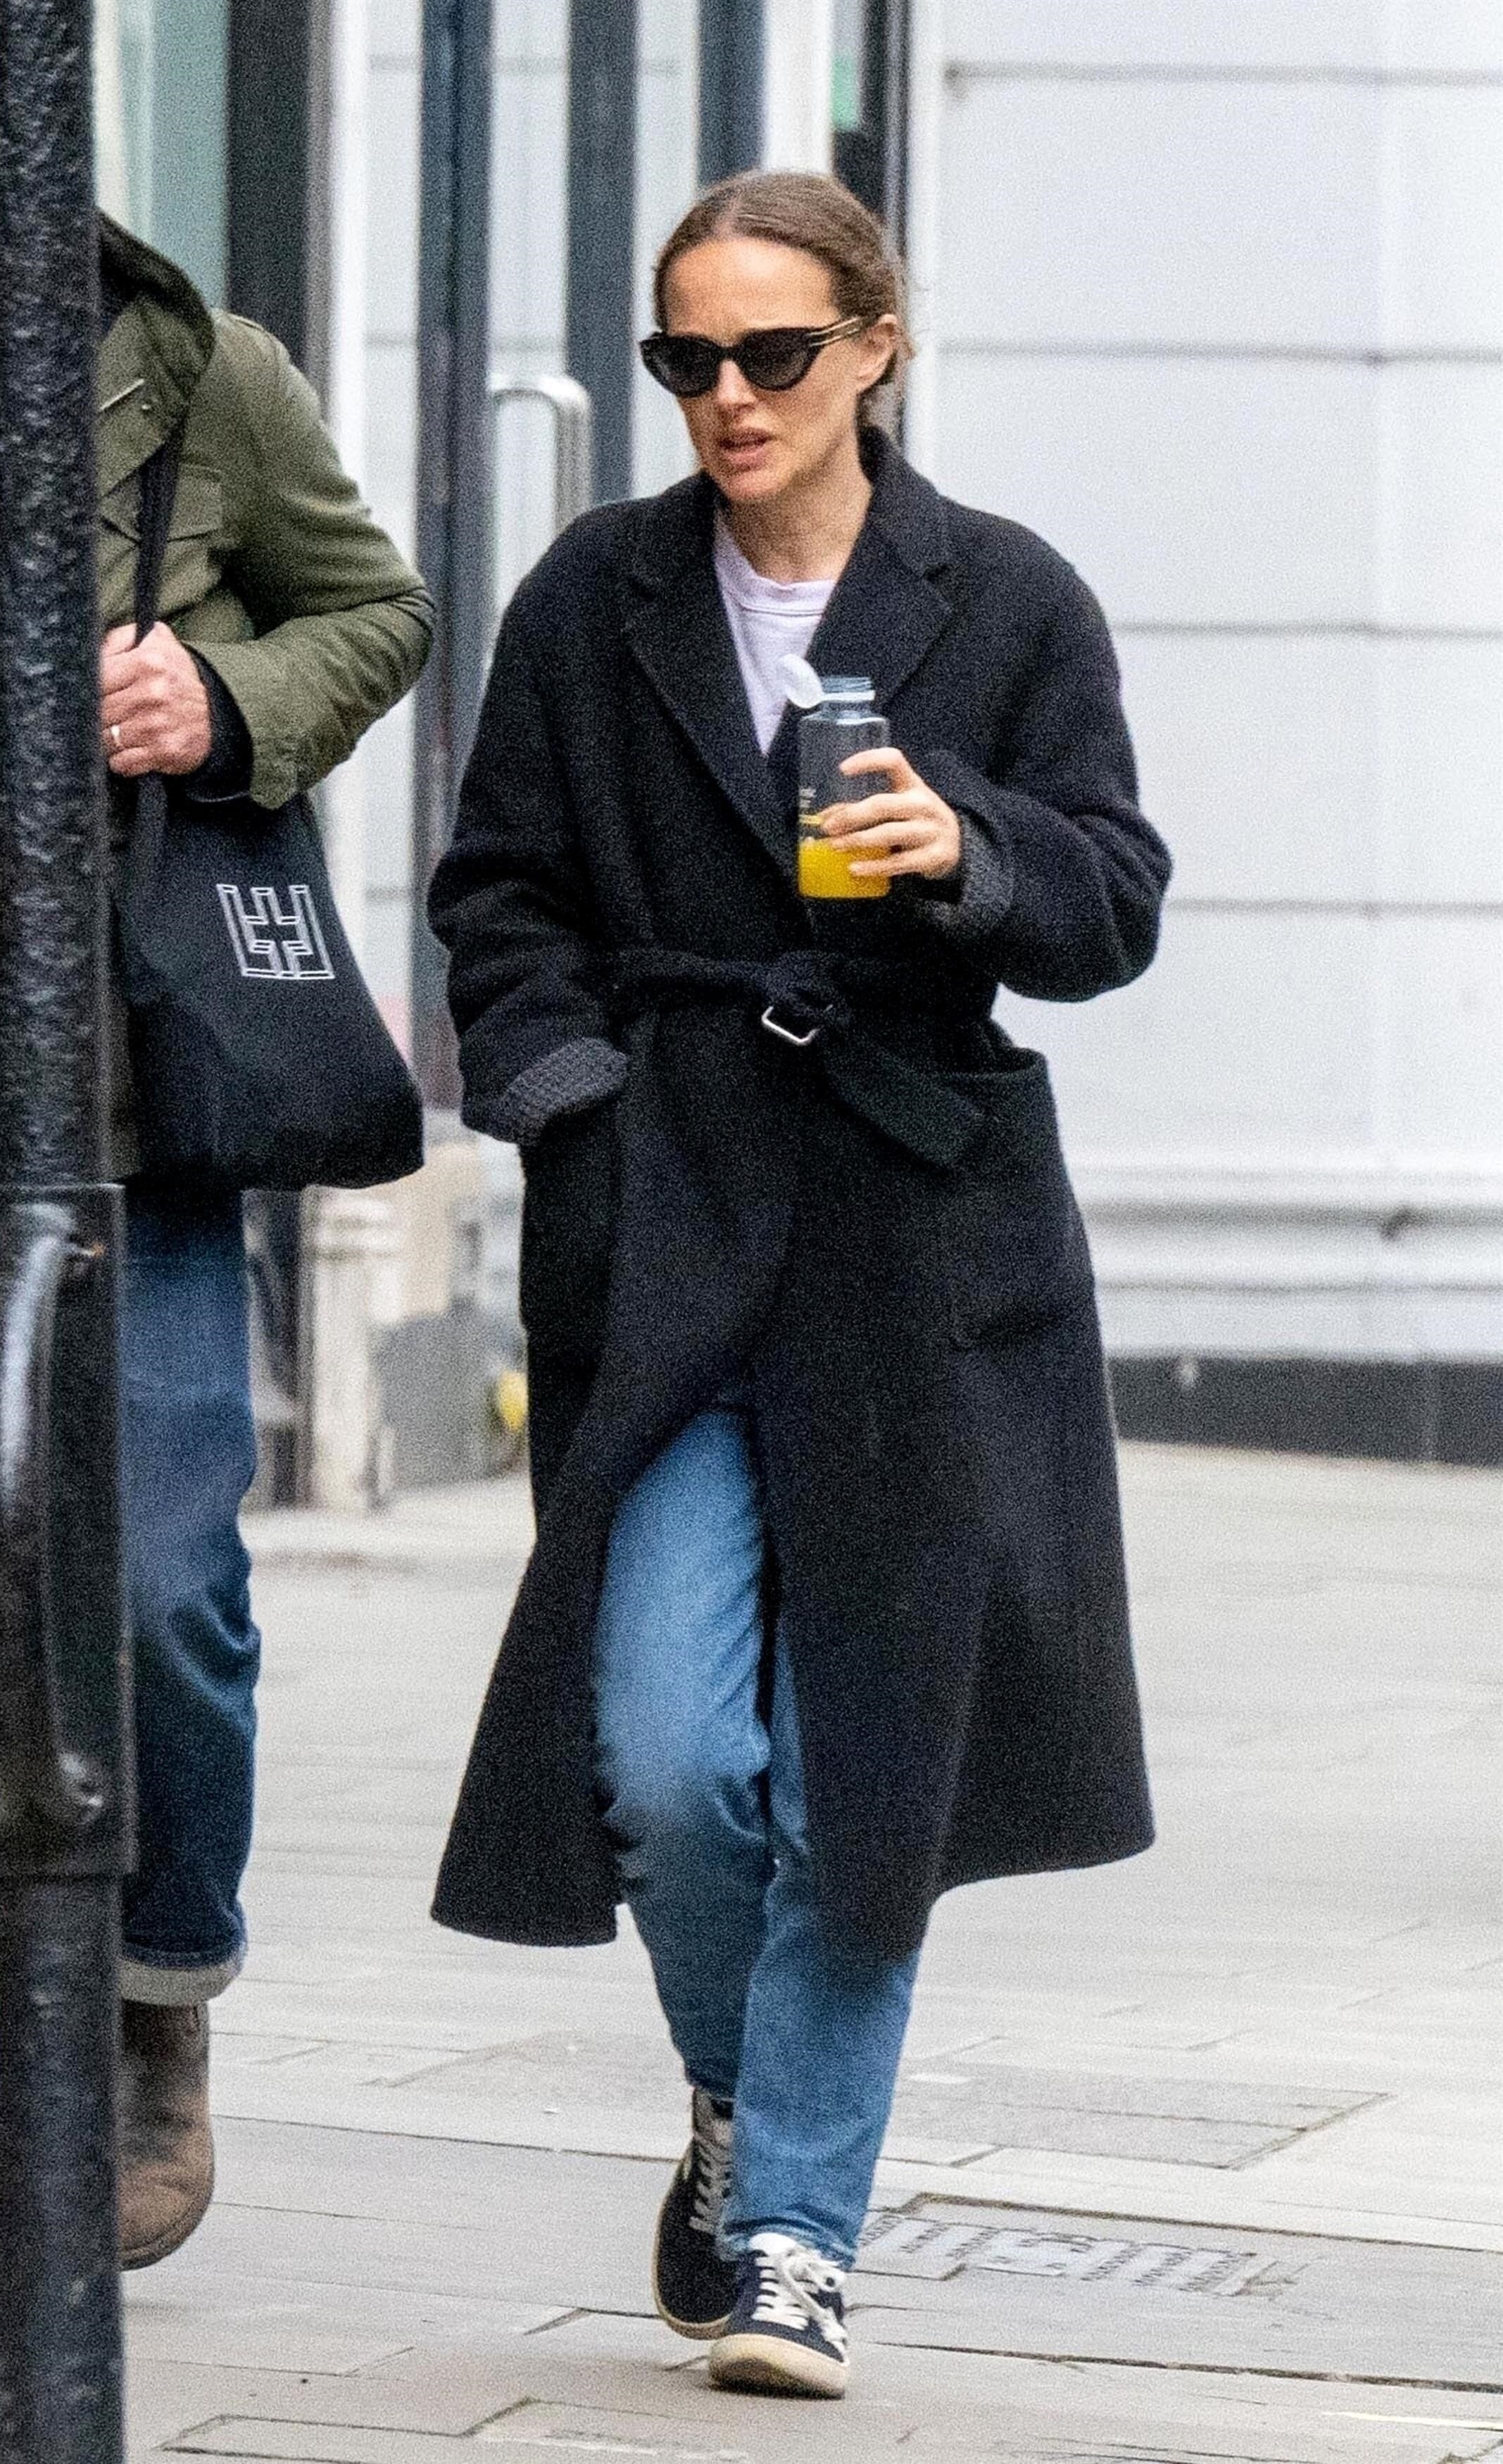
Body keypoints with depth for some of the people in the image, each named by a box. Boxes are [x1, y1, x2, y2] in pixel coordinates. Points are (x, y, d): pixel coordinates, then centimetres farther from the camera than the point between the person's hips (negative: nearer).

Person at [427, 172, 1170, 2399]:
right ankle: (740, 2101, 21)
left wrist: (970, 851, -18)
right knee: (664, 1759, -9)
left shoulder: (1010, 606, 4)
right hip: (661, 1233, 0)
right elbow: (499, 894, 12)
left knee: (862, 1762, -1)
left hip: (915, 1232, 0)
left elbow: (1116, 903, 2)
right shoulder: (594, 601, 7)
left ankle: (793, 2227, 11)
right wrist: (573, 1109, -2)